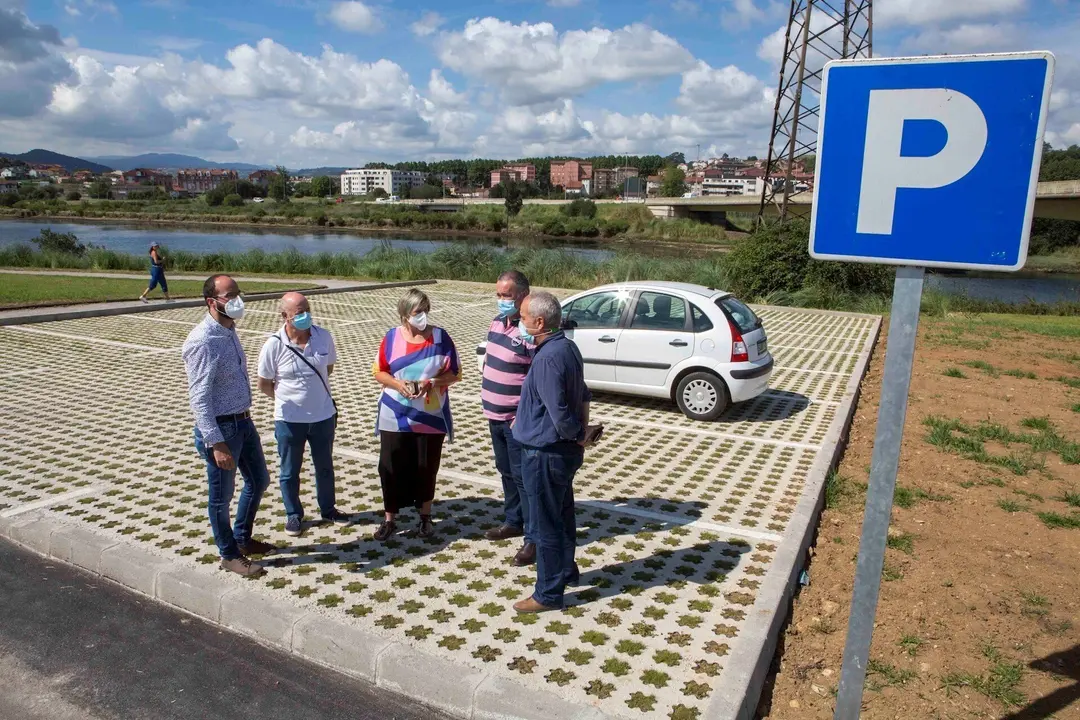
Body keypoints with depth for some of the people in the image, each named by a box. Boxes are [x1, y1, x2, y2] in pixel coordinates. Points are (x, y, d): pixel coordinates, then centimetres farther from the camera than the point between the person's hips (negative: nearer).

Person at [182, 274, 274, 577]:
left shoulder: (229, 331, 6)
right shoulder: (203, 341, -22)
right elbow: (199, 398, -23)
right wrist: (216, 443, -25)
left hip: (243, 421, 9)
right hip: (220, 427, -9)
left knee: (259, 481, 20)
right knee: (222, 496, 9)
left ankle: (242, 538, 40)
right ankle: (229, 555, 27)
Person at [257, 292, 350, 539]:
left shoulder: (323, 337, -10)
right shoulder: (274, 345, -17)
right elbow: (264, 384, -5)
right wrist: (288, 400, 4)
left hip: (324, 415, 3)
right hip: (289, 420, -2)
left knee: (325, 466, 19)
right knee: (290, 471, 14)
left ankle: (328, 509, 39)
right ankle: (293, 515, 33)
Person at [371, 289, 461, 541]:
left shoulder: (441, 336, -6)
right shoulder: (392, 337, -3)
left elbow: (455, 373, -4)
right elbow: (379, 372, 4)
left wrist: (430, 383, -20)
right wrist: (397, 383, -16)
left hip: (430, 418, -1)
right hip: (395, 418, 1)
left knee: (426, 468, 10)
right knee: (391, 468, 4)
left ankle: (425, 516, 29)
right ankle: (390, 519, 21)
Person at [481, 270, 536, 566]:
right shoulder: (497, 323, 7)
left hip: (518, 419, -9)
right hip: (495, 416, 9)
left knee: (523, 477, -1)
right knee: (506, 472, 20)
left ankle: (533, 538, 10)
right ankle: (513, 521, 37)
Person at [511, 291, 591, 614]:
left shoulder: (547, 358, -25)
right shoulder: (567, 347, 6)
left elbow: (558, 412, -28)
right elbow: (583, 395, 14)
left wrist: (578, 435, -11)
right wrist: (581, 432, 9)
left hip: (545, 455, -10)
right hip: (565, 451, 10)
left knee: (546, 525, 4)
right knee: (562, 515, 23)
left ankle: (548, 593, 17)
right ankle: (566, 571, 41)